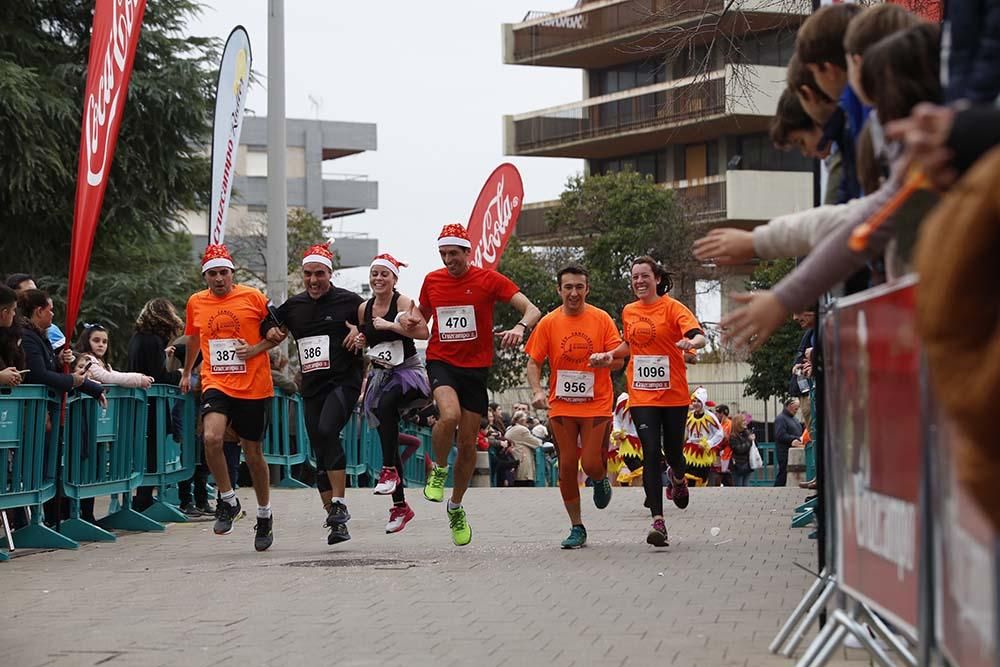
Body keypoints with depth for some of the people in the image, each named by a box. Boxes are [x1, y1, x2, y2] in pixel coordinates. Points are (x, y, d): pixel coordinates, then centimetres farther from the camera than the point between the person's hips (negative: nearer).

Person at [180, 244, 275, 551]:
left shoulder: (252, 297, -4)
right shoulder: (196, 303, 6)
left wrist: (257, 348, -11)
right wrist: (186, 372, 35)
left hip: (254, 387, -1)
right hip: (216, 384, 2)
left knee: (253, 453, 8)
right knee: (212, 437, -25)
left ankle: (264, 515, 28)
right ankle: (227, 500, -4)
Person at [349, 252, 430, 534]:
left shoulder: (403, 302, -9)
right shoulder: (364, 309, 8)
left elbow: (424, 332, -24)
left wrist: (390, 325, -24)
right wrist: (360, 342, 3)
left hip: (408, 371, -6)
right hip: (379, 374, 6)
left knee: (386, 402, -38)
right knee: (388, 441, 4)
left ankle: (389, 469, -30)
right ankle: (400, 505, 12)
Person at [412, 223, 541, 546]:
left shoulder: (488, 280, -5)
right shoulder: (432, 281, 4)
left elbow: (532, 310, -10)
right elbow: (423, 315, 23)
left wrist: (520, 327, -33)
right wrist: (411, 321, -2)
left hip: (476, 367, 0)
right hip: (441, 362, 0)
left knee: (468, 442, 5)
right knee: (450, 414, -31)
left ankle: (456, 507, 25)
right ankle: (439, 470, -4)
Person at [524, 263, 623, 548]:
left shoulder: (602, 319, -2)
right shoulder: (548, 323, 0)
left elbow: (618, 360, -2)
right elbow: (534, 363, 2)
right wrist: (537, 390, -16)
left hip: (596, 405, -1)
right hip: (561, 406, 1)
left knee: (591, 464, -10)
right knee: (567, 466, 1)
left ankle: (601, 480, 29)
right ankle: (577, 527, 14)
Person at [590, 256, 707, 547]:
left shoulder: (672, 307, -6)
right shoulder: (629, 312, 9)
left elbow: (699, 335, -19)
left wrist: (692, 342, -41)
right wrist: (609, 355, 11)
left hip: (674, 393, -2)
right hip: (642, 395, 2)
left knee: (673, 452, 7)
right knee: (651, 452, -10)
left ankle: (677, 478, 47)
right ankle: (657, 521, -13)